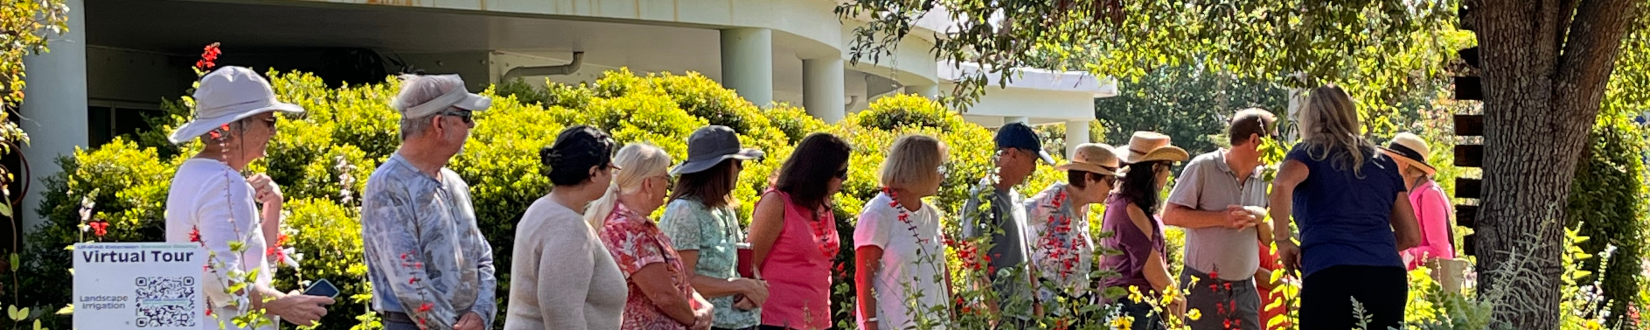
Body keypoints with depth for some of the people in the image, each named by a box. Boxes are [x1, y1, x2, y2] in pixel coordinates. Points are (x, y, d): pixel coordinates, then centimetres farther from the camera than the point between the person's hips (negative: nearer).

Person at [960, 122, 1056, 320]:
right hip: (1000, 314, -8)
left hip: (1023, 311, 8)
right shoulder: (984, 199, -12)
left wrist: (1035, 300, 18)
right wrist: (993, 311, -20)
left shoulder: (1016, 198, 15)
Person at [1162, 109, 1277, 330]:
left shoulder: (1262, 179, 11)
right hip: (1204, 288, -5)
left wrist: (1260, 218, -9)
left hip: (1244, 289, 6)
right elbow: (1170, 216, -12)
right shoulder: (1203, 168, -7)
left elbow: (1270, 239, 14)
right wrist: (1222, 218, -18)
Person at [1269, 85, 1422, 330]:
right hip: (1388, 279, 4)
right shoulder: (1383, 163, 22)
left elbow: (1282, 184, -14)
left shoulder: (1308, 153, 10)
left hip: (1331, 277, -4)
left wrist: (1283, 241, -1)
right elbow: (1411, 236, 23)